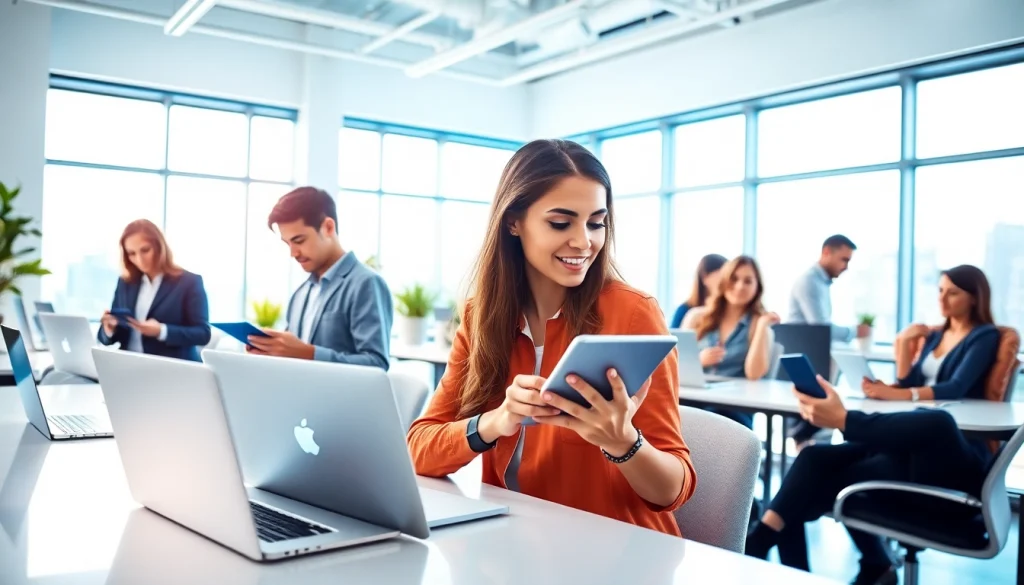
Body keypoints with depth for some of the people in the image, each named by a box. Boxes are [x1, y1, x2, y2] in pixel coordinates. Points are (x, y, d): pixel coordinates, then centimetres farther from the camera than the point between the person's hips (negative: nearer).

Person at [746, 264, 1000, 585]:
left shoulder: (985, 336, 5)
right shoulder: (935, 335, 27)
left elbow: (956, 388, -14)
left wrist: (896, 395, -28)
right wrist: (904, 343, 7)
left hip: (951, 451, -6)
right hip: (909, 441, 7)